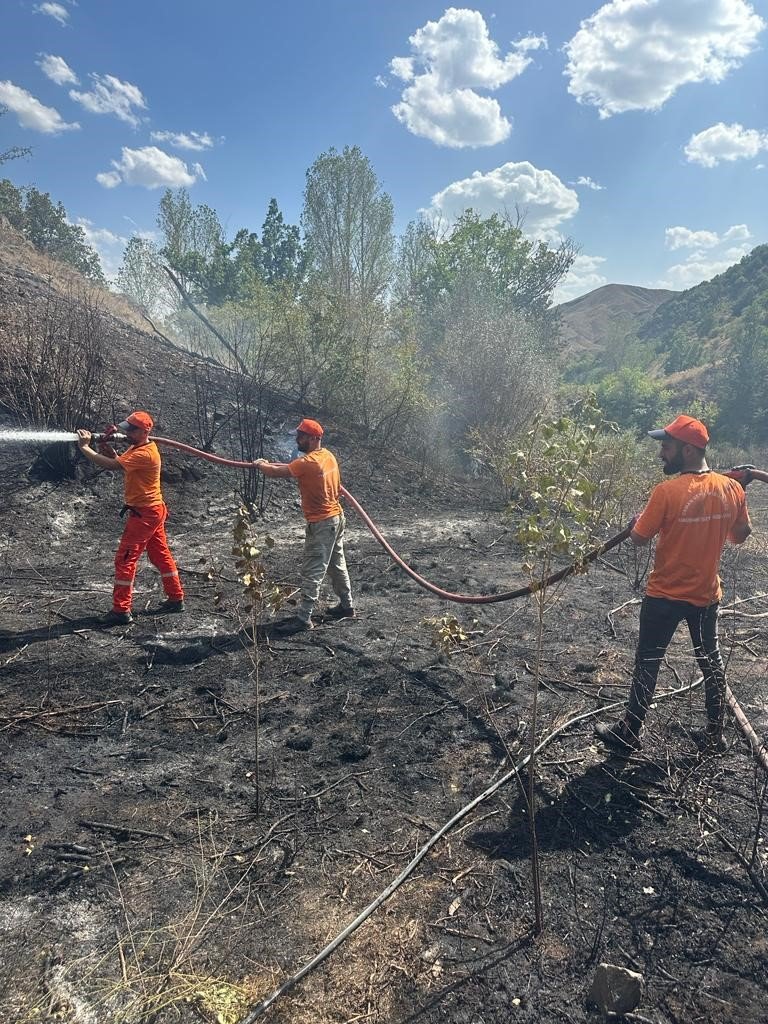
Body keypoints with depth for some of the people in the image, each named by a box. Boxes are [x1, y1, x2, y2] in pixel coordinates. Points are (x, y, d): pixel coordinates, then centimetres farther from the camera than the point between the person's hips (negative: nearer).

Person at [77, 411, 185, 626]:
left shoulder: (145, 454, -22)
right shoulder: (138, 448, 10)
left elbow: (112, 465, -28)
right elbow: (123, 466, 9)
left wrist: (84, 447, -20)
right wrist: (111, 452, -9)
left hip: (144, 514, -10)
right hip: (152, 511, 10)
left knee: (125, 560, -6)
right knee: (161, 555, 16)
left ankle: (121, 611, -1)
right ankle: (176, 599, 26)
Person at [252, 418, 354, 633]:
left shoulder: (308, 462, -21)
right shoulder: (327, 455, 7)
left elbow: (276, 473, -15)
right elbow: (294, 466, 17)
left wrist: (260, 465, 5)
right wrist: (269, 463, 11)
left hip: (321, 524, -9)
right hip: (336, 518, 9)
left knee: (312, 572, -6)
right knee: (337, 565, 20)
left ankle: (304, 618, -3)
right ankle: (346, 606, 31)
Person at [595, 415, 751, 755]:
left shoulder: (667, 491, -23)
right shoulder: (732, 488, -6)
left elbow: (639, 539, -14)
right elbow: (741, 535, 7)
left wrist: (637, 521, 6)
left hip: (665, 596, -5)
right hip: (707, 594, 5)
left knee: (647, 664, 9)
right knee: (711, 662, 20)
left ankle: (629, 733, 21)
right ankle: (715, 735, 32)